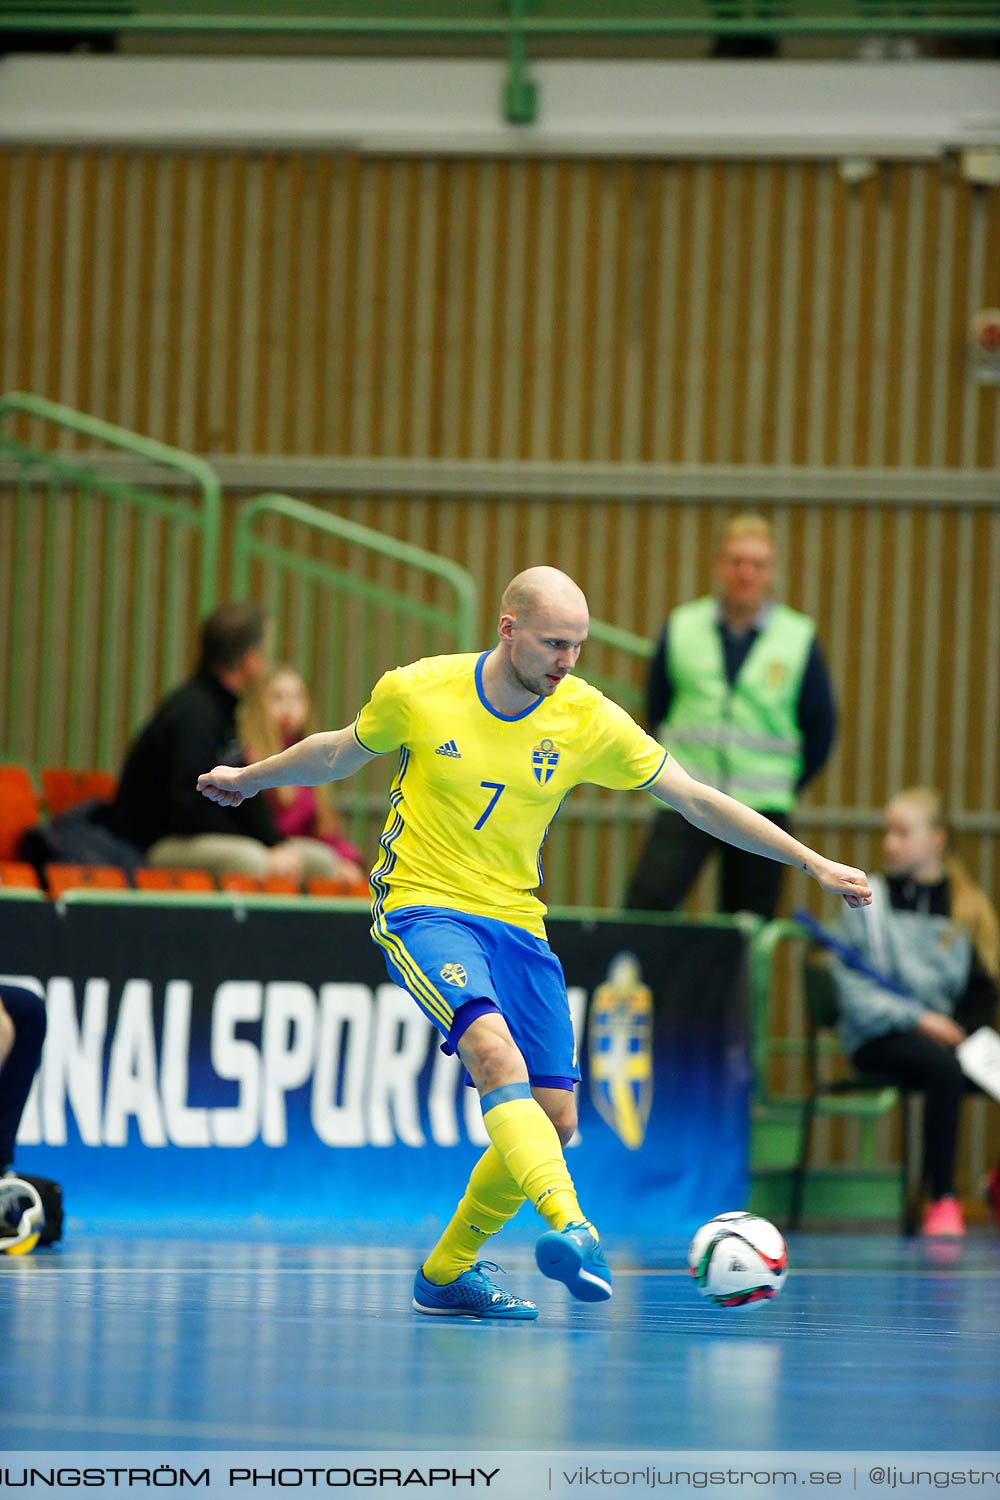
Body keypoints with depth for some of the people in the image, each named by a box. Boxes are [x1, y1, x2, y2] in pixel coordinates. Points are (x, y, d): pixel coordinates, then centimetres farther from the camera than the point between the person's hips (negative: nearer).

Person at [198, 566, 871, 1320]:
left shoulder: (589, 720, -6)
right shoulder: (417, 692, -10)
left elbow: (698, 799, -2)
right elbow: (341, 753, 12)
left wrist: (813, 863, -5)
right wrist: (251, 778, 24)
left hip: (516, 920, 4)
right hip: (422, 909, -4)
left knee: (554, 1119, -1)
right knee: (497, 1054, -31)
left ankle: (448, 1273, 18)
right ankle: (572, 1229, -47)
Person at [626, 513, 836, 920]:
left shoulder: (799, 638, 1)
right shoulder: (682, 629, 3)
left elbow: (820, 723, 9)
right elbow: (656, 706, 15)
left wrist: (789, 784, 7)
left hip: (763, 803, 0)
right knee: (647, 901, -14)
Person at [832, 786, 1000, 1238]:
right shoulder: (871, 900, 2)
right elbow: (854, 989, -4)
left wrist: (964, 1030, -8)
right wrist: (918, 1019, -15)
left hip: (947, 1034, 4)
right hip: (879, 1037, -4)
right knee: (944, 1066, -37)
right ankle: (942, 1200, -30)